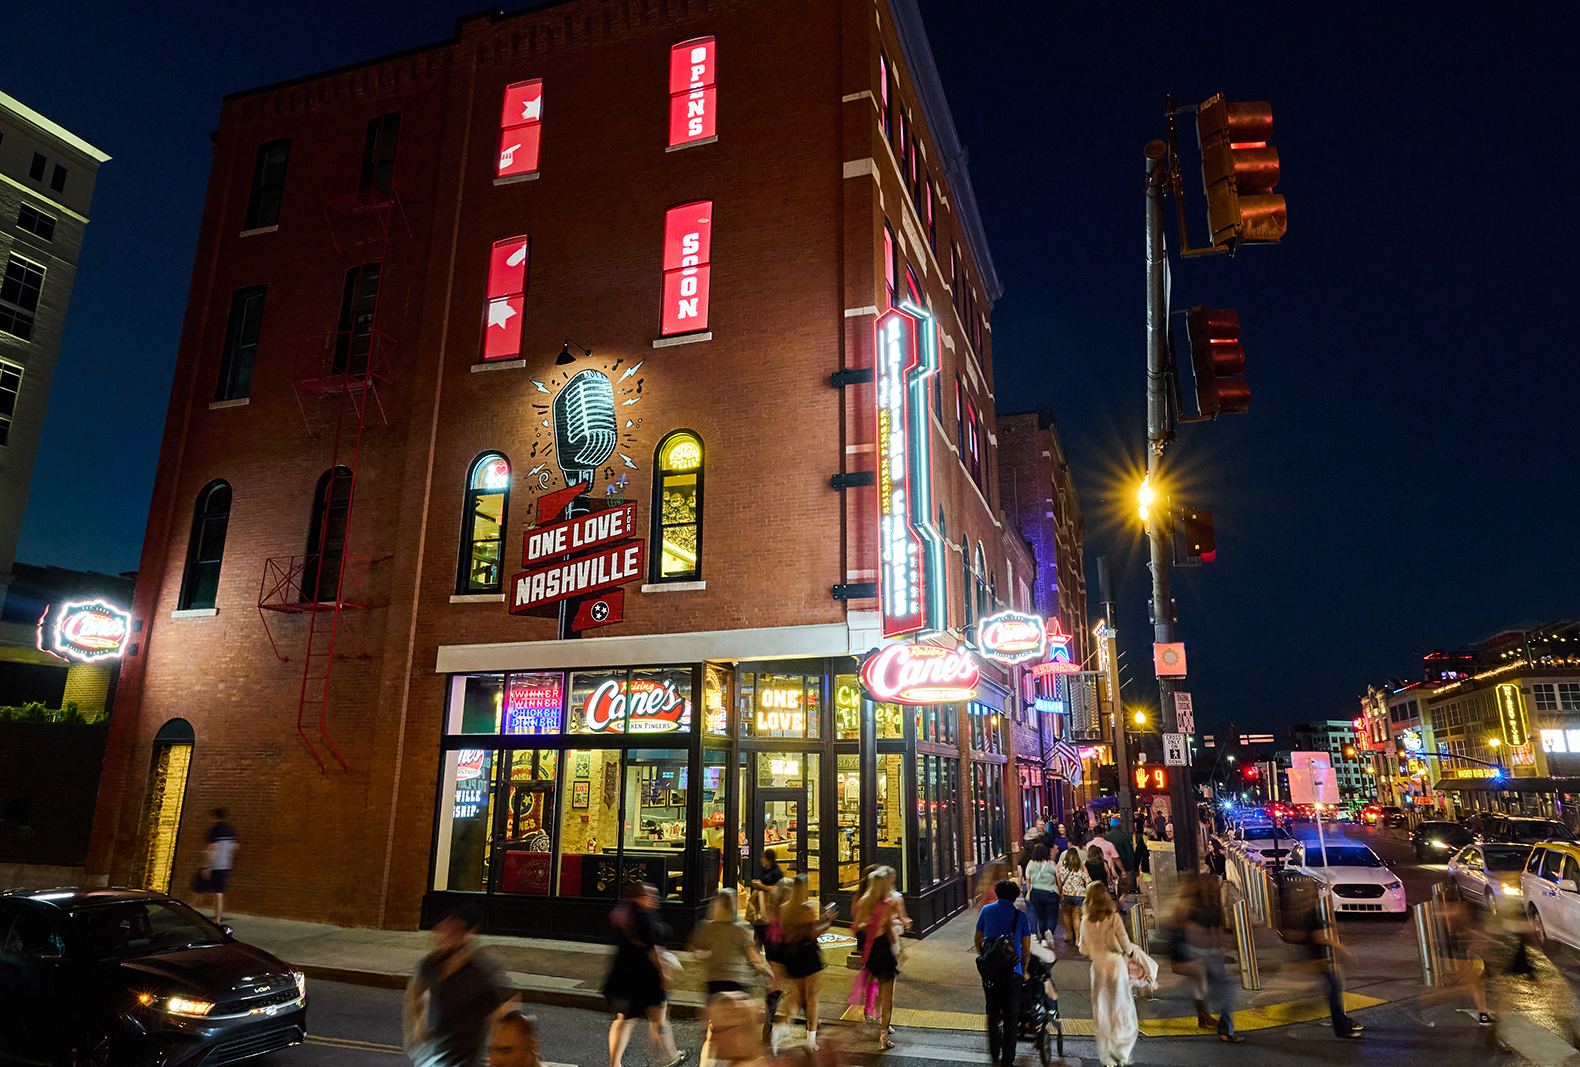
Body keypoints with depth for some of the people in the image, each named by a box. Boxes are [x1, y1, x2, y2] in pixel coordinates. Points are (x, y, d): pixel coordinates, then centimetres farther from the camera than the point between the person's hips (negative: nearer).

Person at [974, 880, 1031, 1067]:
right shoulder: (1020, 915, -1)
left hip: (989, 969, 2)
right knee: (1011, 1016, 8)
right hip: (1012, 971, -2)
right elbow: (1026, 948, 4)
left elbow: (978, 941, 10)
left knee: (993, 1013, 17)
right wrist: (1024, 970, 19)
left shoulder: (986, 910, 5)